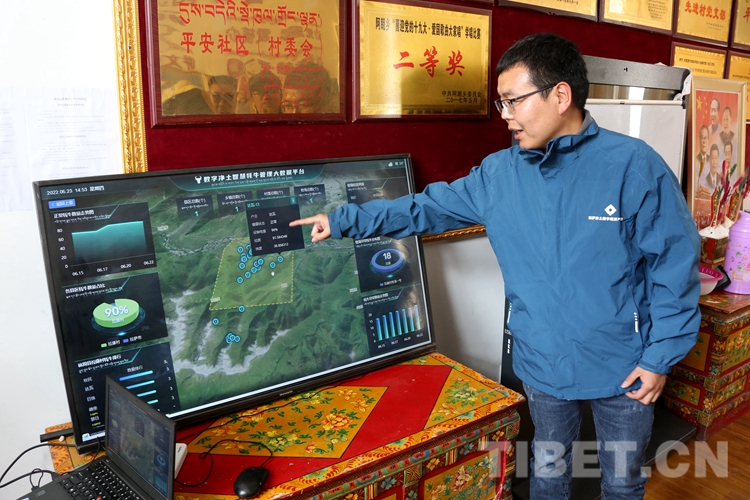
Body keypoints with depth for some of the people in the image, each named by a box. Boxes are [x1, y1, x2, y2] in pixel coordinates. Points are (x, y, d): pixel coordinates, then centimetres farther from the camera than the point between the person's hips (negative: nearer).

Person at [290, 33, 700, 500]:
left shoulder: (634, 165, -16)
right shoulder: (499, 174, -4)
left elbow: (675, 264, -12)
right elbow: (427, 208, 2)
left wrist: (660, 356, -11)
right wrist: (345, 220, -1)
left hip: (624, 369, -2)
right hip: (543, 366, 3)